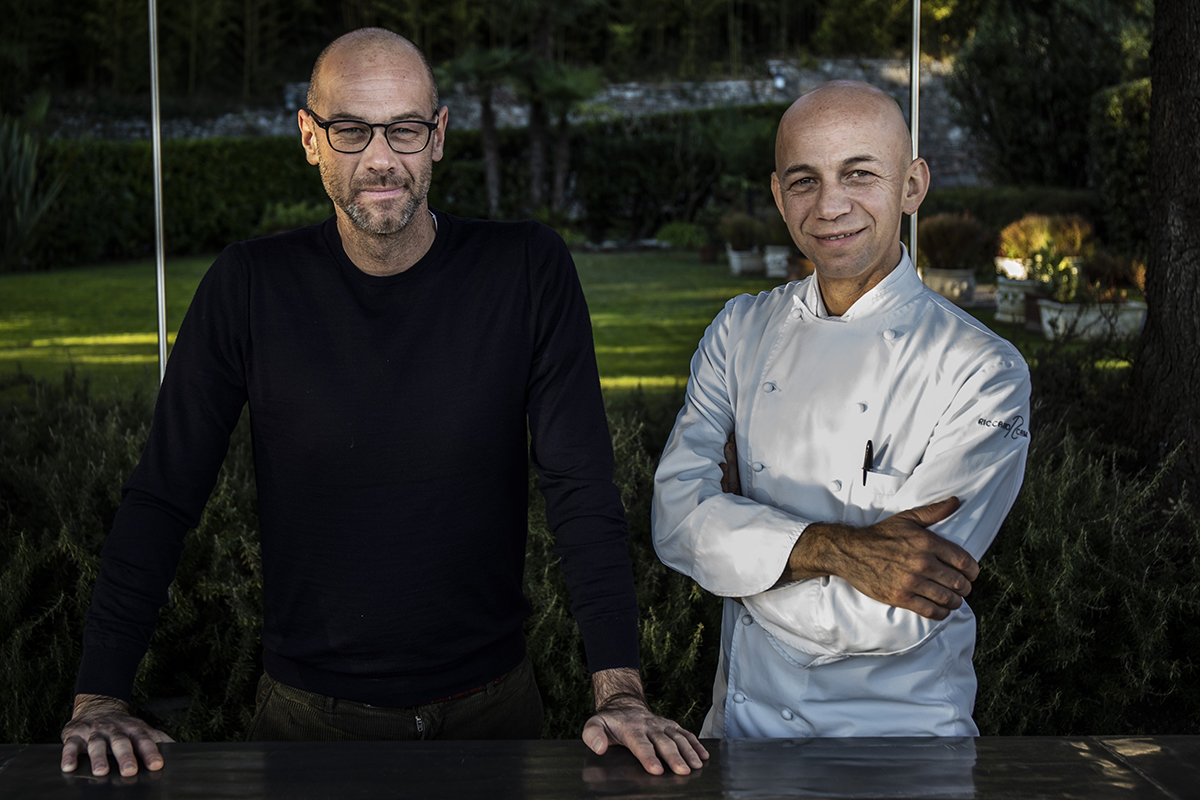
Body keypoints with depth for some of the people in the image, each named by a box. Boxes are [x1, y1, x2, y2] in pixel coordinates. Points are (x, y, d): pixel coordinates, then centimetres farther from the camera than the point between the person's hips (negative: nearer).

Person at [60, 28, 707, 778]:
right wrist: (101, 698, -15)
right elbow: (163, 496, -7)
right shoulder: (250, 286, -8)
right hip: (308, 712, 0)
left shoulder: (527, 269, -9)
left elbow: (583, 488, -13)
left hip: (488, 703, 0)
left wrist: (619, 688, -23)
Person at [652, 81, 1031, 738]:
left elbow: (893, 617, -23)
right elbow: (676, 517, -13)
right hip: (740, 720, 4)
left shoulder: (984, 373, -17)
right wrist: (835, 549, -28)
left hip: (896, 729, -4)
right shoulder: (739, 332, -2)